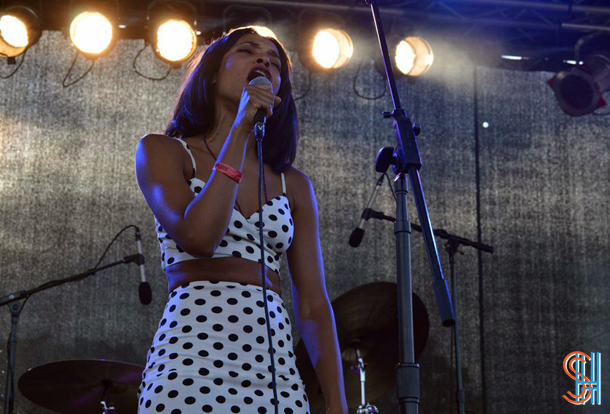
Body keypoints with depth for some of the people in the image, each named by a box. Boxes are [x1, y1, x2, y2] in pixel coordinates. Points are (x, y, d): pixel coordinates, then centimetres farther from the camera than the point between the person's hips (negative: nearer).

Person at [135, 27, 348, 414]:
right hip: (194, 355, -3)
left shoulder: (294, 185, 15)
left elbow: (313, 304, 10)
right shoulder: (163, 151, 6)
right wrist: (238, 132, -7)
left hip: (278, 370, 4)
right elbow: (197, 236, -13)